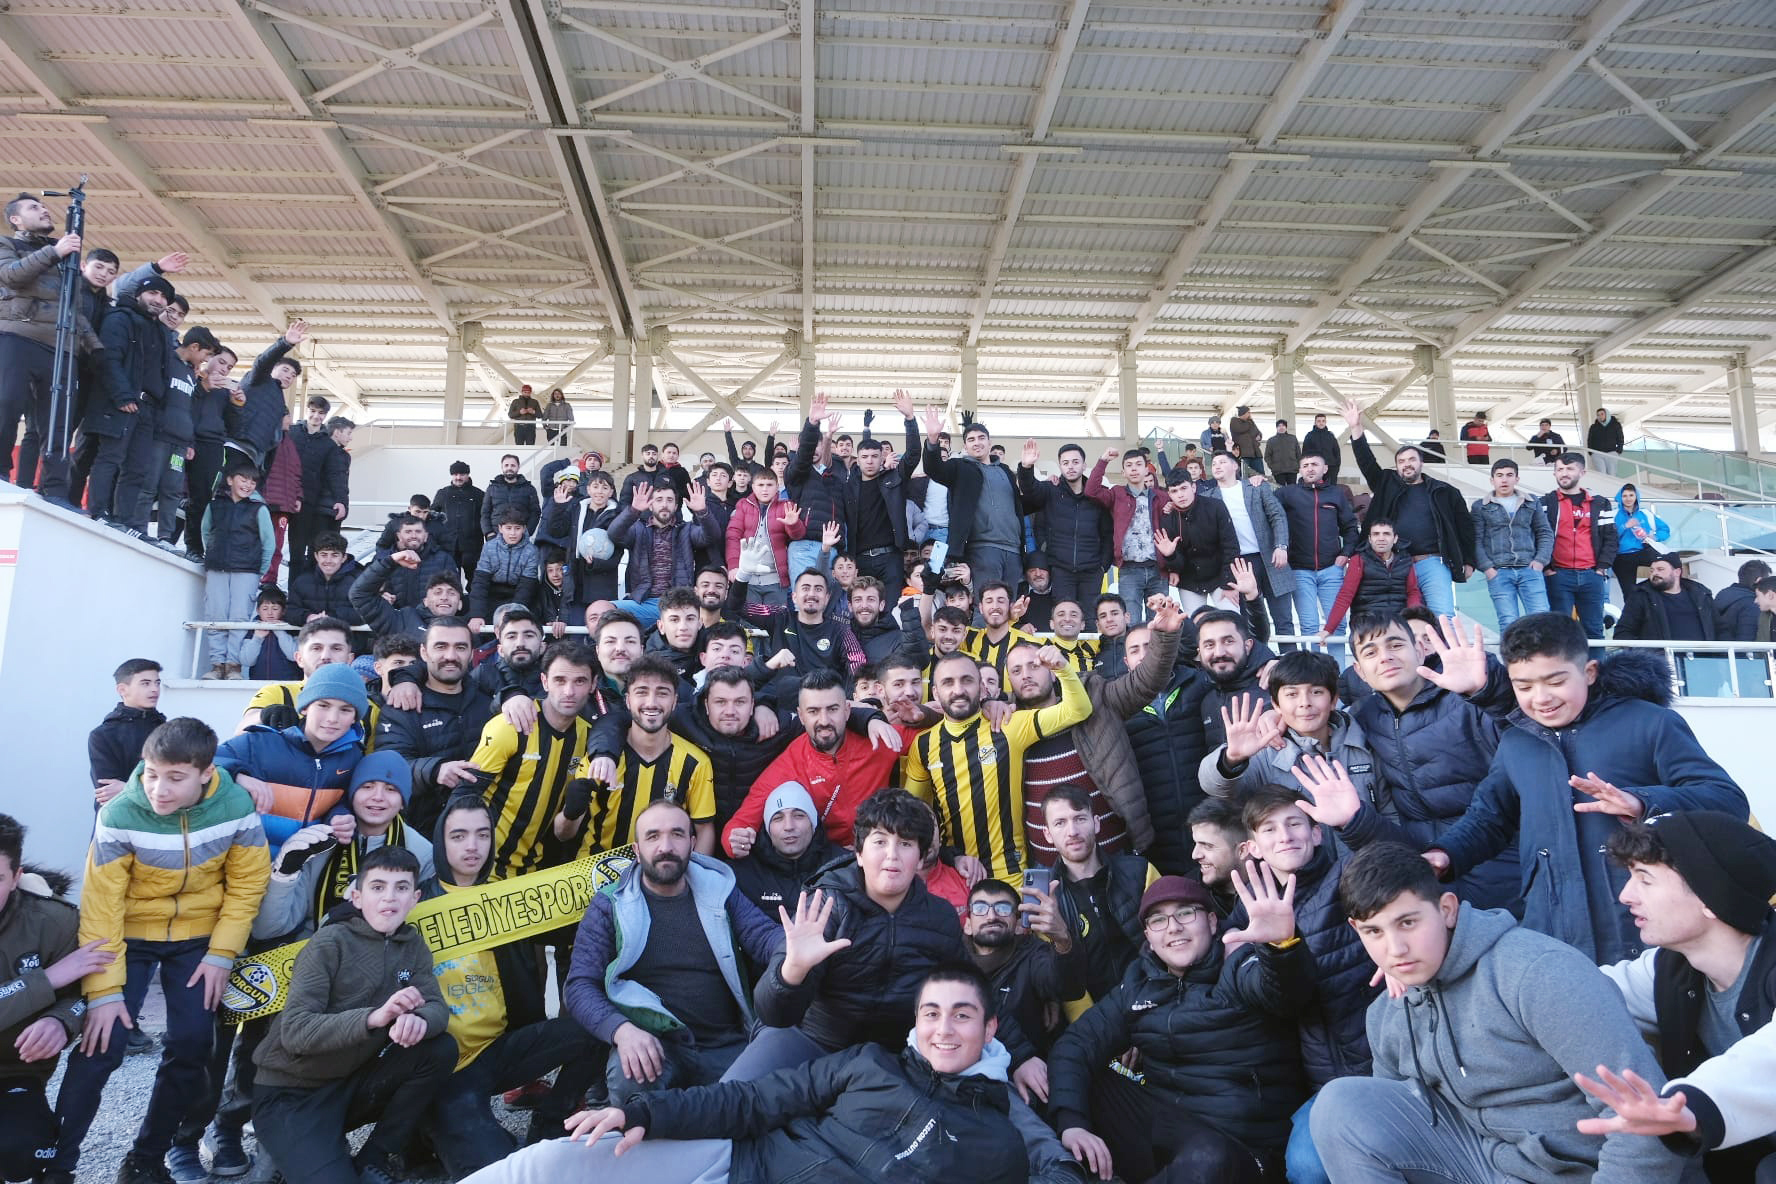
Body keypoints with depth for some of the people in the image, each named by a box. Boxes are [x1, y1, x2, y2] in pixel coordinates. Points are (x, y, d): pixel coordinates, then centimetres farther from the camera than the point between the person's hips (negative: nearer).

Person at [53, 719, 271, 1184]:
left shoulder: (236, 807, -20)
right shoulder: (120, 815, -24)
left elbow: (247, 883, -9)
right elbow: (101, 905, -20)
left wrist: (221, 954, -13)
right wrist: (105, 990, -21)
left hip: (198, 937, 1)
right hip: (130, 935, -1)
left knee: (190, 1048, -2)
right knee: (100, 1047, -10)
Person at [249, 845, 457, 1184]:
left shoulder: (413, 945, 3)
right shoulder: (330, 943, -16)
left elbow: (438, 1007, -8)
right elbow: (294, 1031, -24)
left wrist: (419, 1020, -33)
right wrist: (374, 1017, -39)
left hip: (352, 1086, 6)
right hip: (291, 1094, -6)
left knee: (441, 1049, -16)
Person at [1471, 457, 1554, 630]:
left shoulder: (1532, 503, 17)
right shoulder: (1480, 506, 9)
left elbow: (1545, 533, 15)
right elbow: (1476, 540, 3)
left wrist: (1540, 560, 0)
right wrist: (1486, 567, -9)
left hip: (1529, 570, 2)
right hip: (1498, 572, -2)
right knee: (1509, 622, -5)